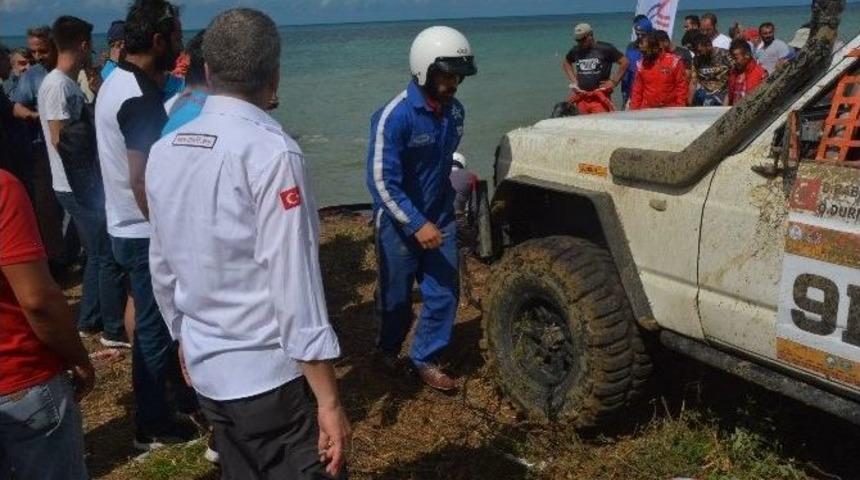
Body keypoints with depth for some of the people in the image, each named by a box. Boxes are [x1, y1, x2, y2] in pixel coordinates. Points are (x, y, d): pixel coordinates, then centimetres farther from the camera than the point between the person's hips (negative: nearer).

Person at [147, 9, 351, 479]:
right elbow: (293, 283, -21)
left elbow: (163, 270, 8)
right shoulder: (271, 151, -19)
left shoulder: (163, 151, 1)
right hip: (274, 376, -7)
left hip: (207, 372, 7)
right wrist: (329, 401, -17)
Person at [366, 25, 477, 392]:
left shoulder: (454, 111, -2)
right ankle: (387, 350, 37)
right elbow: (382, 181, -24)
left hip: (440, 217, 6)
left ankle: (425, 359, 24)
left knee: (444, 293, 6)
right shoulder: (395, 116, -23)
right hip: (399, 222, -5)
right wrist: (417, 224, -26)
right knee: (397, 297, 11)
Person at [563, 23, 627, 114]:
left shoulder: (605, 48, -3)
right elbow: (566, 63, 29)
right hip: (581, 98, 4)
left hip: (600, 97, -4)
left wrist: (614, 82, -3)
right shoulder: (576, 51, 9)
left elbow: (624, 62, -1)